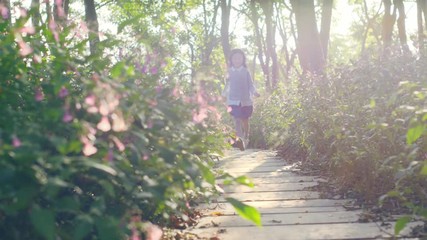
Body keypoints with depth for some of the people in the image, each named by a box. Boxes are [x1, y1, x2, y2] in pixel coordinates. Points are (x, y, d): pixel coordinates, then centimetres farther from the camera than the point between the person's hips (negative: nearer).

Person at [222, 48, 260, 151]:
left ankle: (246, 139, 29)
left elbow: (251, 84, 4)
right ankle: (238, 139, -28)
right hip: (233, 100, 0)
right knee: (236, 119, -15)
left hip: (245, 100, 0)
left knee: (245, 120, 11)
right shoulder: (230, 72, 6)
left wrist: (254, 92, -12)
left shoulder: (246, 71, 4)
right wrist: (224, 94, 21)